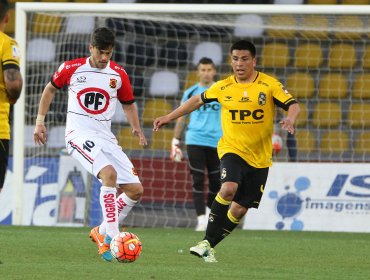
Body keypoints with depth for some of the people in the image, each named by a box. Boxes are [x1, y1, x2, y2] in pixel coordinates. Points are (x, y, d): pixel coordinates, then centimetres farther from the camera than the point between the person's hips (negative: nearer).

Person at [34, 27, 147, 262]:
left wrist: (137, 128, 1)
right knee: (109, 173, -32)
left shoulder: (118, 74, 5)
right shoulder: (71, 69, -1)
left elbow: (128, 103, 19)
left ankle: (102, 232, 15)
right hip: (79, 134, -5)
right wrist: (40, 120, 10)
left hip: (105, 137, 5)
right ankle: (111, 238, -33)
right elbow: (50, 89, 15)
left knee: (135, 190, -5)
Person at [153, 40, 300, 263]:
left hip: (260, 158, 1)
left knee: (240, 209, 1)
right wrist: (169, 117, 16)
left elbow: (293, 105, -9)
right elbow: (198, 101, 16)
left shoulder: (269, 85, -4)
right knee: (229, 188, -29)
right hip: (232, 149, -1)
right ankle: (207, 242, -21)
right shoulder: (223, 87, 2)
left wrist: (290, 119, -32)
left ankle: (210, 246, 17)